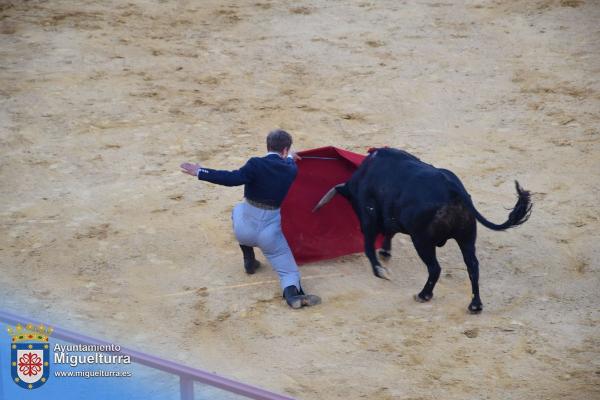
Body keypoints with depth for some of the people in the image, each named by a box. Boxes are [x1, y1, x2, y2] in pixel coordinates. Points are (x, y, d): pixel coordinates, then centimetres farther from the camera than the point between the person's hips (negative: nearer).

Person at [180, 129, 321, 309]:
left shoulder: (256, 164, -14)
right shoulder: (291, 170, -1)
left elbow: (232, 178, -26)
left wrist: (200, 172, -23)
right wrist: (290, 158, 47)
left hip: (244, 229, 0)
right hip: (270, 232, 1)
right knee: (288, 270, 10)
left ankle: (249, 261, 35)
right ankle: (292, 292, -26)